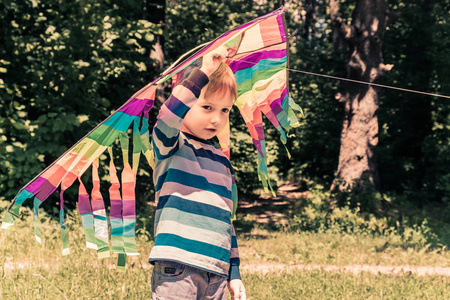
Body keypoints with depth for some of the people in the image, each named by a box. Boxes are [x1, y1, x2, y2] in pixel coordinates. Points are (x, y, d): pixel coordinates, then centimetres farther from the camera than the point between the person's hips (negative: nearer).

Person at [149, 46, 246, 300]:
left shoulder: (223, 162, 19)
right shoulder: (172, 146, 1)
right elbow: (167, 118, -24)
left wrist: (234, 274, 18)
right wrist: (203, 73, -27)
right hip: (176, 272, -6)